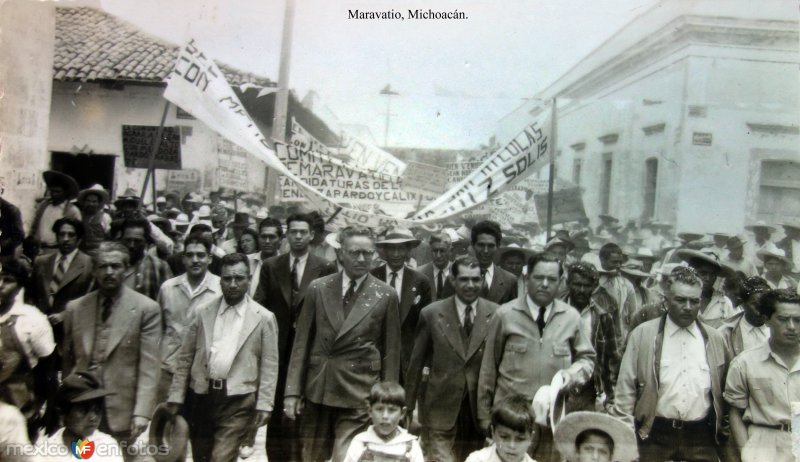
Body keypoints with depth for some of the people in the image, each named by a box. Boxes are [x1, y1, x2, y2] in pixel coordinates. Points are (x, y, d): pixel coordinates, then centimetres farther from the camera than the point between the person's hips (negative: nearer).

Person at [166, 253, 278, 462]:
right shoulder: (203, 312, 5)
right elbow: (184, 358, 7)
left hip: (238, 401, -3)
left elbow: (269, 366, -2)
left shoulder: (264, 318, -2)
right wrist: (176, 396, 3)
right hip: (201, 396, 4)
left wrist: (264, 404, -8)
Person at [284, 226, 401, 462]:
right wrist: (292, 390, 0)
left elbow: (391, 351, 0)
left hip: (358, 392, -2)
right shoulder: (318, 288, 1)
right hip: (317, 389, 3)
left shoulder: (386, 295, -4)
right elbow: (301, 342, 3)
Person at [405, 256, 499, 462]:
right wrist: (410, 407, 4)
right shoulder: (431, 313, -4)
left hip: (480, 409, 1)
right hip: (440, 409, -1)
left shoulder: (496, 314, -3)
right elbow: (416, 363, 2)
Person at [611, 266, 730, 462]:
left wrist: (722, 429, 12)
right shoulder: (642, 335, 0)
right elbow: (625, 388, -1)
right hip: (655, 436, -2)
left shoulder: (715, 339, 8)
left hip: (702, 439, 2)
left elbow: (725, 391, 16)